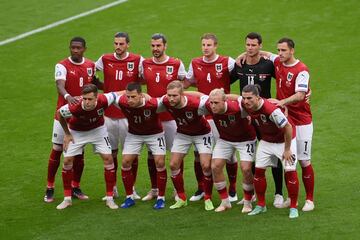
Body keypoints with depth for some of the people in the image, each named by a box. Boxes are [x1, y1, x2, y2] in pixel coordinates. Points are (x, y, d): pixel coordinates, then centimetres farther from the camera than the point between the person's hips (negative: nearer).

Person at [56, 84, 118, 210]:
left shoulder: (103, 101, -36)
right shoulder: (74, 107, -38)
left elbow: (114, 95, -13)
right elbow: (59, 113, -15)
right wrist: (66, 134, -6)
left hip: (97, 129, 1)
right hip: (77, 132, -1)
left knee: (108, 158, -8)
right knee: (67, 161, -5)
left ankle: (109, 198, 2)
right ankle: (67, 199, 10)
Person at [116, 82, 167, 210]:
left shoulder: (153, 104, -37)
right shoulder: (122, 102, -30)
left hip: (154, 134, -2)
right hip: (133, 134, 2)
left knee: (160, 163, -11)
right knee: (125, 162, -5)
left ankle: (161, 198, 6)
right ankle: (129, 197, 10)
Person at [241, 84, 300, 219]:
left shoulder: (271, 109, -38)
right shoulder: (245, 106, -19)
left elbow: (288, 128, -28)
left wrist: (287, 150, -20)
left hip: (284, 139, -6)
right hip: (266, 141, 6)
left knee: (290, 171, -10)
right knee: (258, 170, 1)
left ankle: (293, 207, 4)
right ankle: (261, 205, 15)